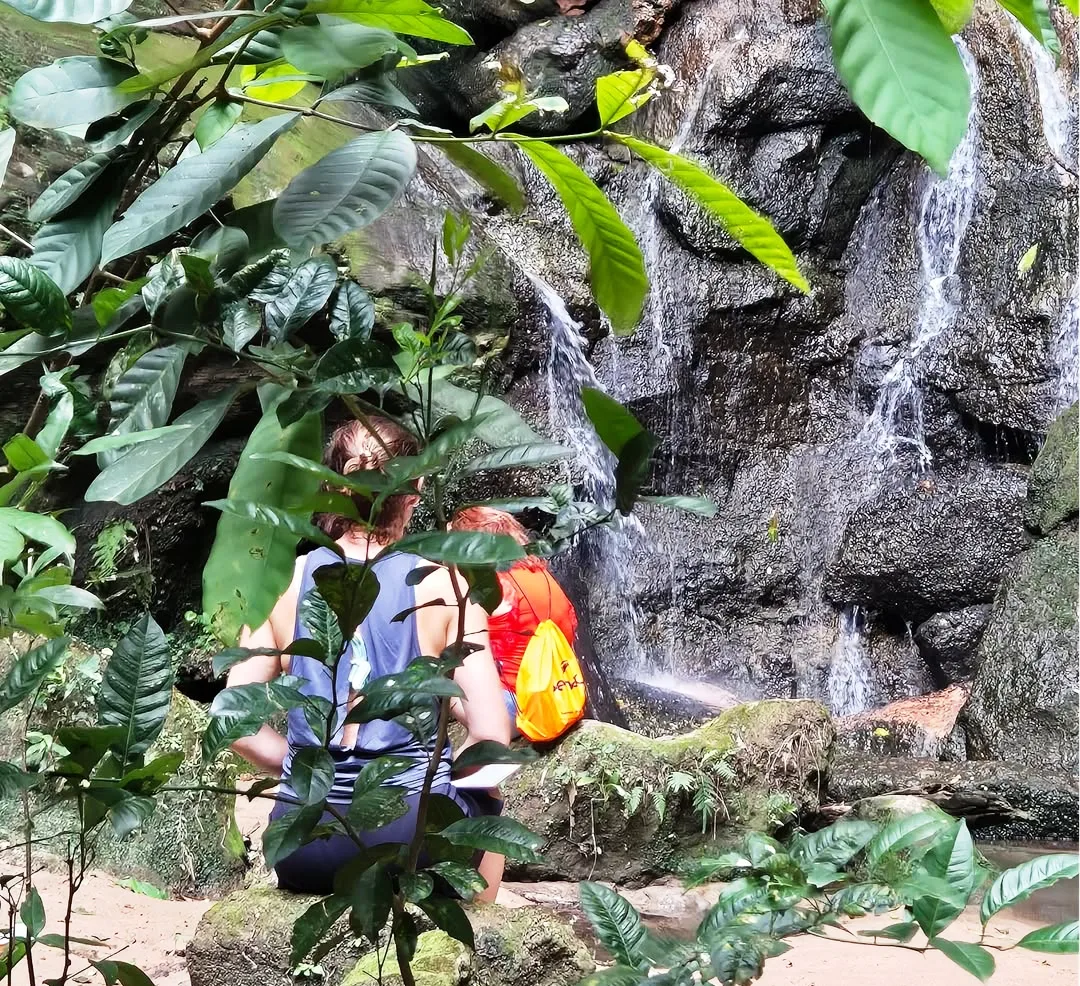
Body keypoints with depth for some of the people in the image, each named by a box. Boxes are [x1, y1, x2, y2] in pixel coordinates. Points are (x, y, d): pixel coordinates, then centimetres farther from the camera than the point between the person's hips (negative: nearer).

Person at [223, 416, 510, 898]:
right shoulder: (443, 587, -7)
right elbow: (491, 737, -11)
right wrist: (443, 779, 9)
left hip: (306, 839, 2)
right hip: (416, 833, -1)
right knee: (482, 797, 35)